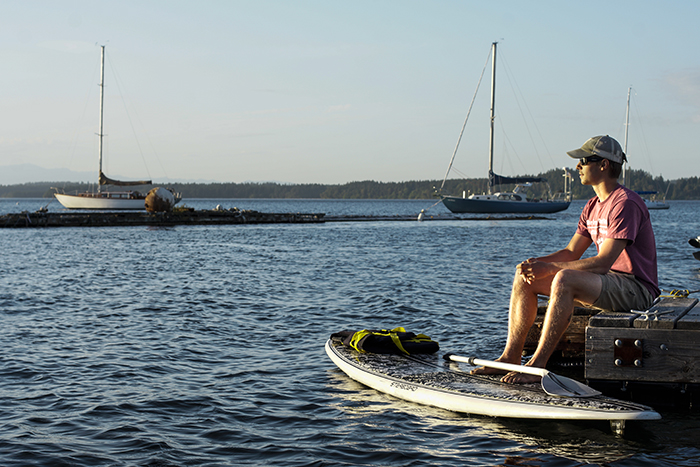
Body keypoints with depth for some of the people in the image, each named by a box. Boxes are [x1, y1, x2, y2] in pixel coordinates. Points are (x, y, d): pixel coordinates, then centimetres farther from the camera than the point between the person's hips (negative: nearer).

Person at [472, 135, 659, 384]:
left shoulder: (626, 204, -17)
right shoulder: (593, 207, 15)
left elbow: (603, 262, -25)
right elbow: (571, 253, 13)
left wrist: (550, 267, -26)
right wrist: (537, 262, -8)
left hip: (636, 288, -10)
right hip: (607, 281, 10)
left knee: (564, 279, -35)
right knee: (524, 276, 0)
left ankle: (537, 365, -33)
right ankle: (511, 357, -4)